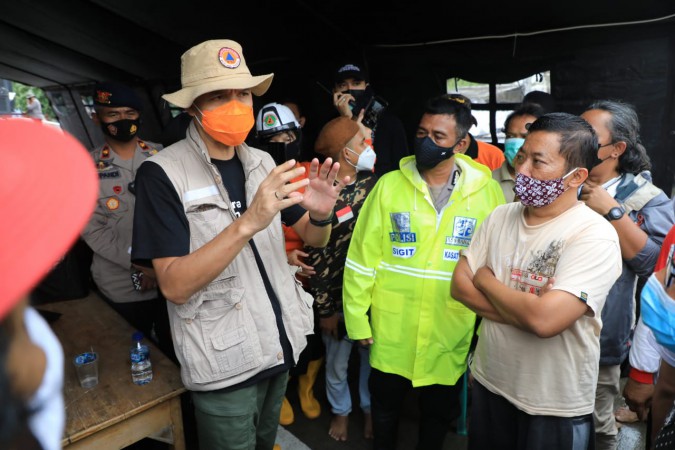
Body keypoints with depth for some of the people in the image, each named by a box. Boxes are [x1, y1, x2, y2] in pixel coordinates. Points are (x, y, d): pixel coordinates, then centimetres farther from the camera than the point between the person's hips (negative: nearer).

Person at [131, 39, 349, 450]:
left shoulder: (263, 163, 2)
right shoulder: (163, 173, -15)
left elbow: (312, 238, 6)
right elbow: (175, 286, -22)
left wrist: (321, 214, -18)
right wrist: (247, 223, -34)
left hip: (280, 344, 6)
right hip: (223, 363, -5)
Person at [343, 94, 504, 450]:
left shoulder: (487, 190, -7)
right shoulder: (389, 185, -8)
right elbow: (362, 258, -6)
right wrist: (357, 318, -4)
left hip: (451, 331, 1)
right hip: (391, 327, 0)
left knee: (439, 411, 21)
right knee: (385, 403, 21)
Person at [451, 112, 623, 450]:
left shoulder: (595, 236, -21)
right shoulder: (501, 216, -2)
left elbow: (544, 319, -31)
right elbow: (460, 285, -4)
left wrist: (486, 280, -15)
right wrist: (523, 309, -18)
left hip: (555, 406, -5)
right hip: (488, 382, 5)